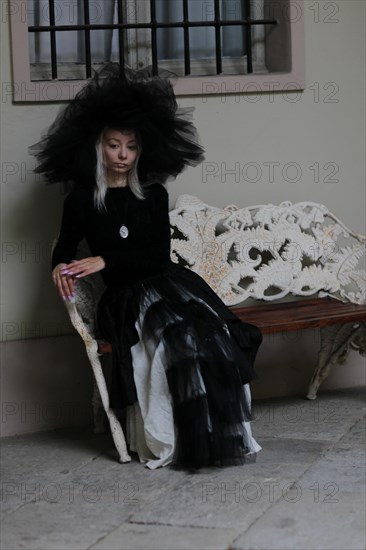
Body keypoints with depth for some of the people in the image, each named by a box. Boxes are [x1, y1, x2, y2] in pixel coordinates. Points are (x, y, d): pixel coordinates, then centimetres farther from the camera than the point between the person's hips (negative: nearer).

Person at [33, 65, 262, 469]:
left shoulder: (154, 195, 11)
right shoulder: (81, 201, 8)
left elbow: (160, 254, 1)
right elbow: (63, 251, 20)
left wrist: (106, 260, -11)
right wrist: (61, 268, -5)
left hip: (167, 283, 2)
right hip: (123, 298, -2)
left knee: (203, 328, -32)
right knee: (177, 329, -33)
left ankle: (223, 435, -27)